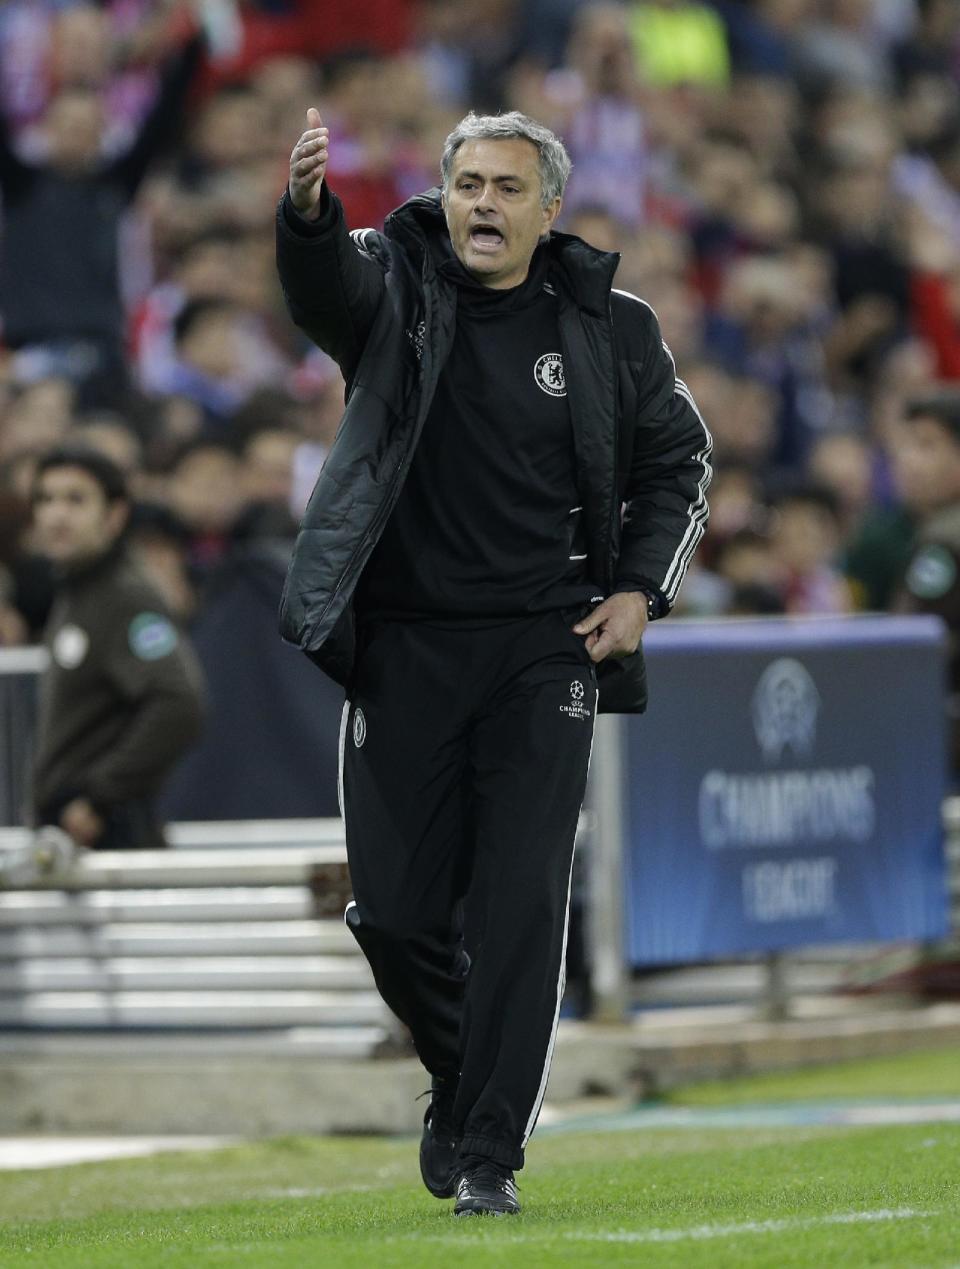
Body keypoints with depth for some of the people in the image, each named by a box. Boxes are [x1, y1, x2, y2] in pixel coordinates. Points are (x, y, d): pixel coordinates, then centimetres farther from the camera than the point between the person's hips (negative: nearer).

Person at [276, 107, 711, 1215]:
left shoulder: (608, 327, 4)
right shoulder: (397, 290, 1)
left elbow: (677, 458, 16)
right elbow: (326, 283, -23)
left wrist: (640, 588, 1)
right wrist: (308, 209, -46)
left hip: (543, 649, -1)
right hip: (404, 644, 1)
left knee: (519, 906, -8)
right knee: (394, 908, 3)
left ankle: (490, 1153, -3)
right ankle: (461, 1076, 31)